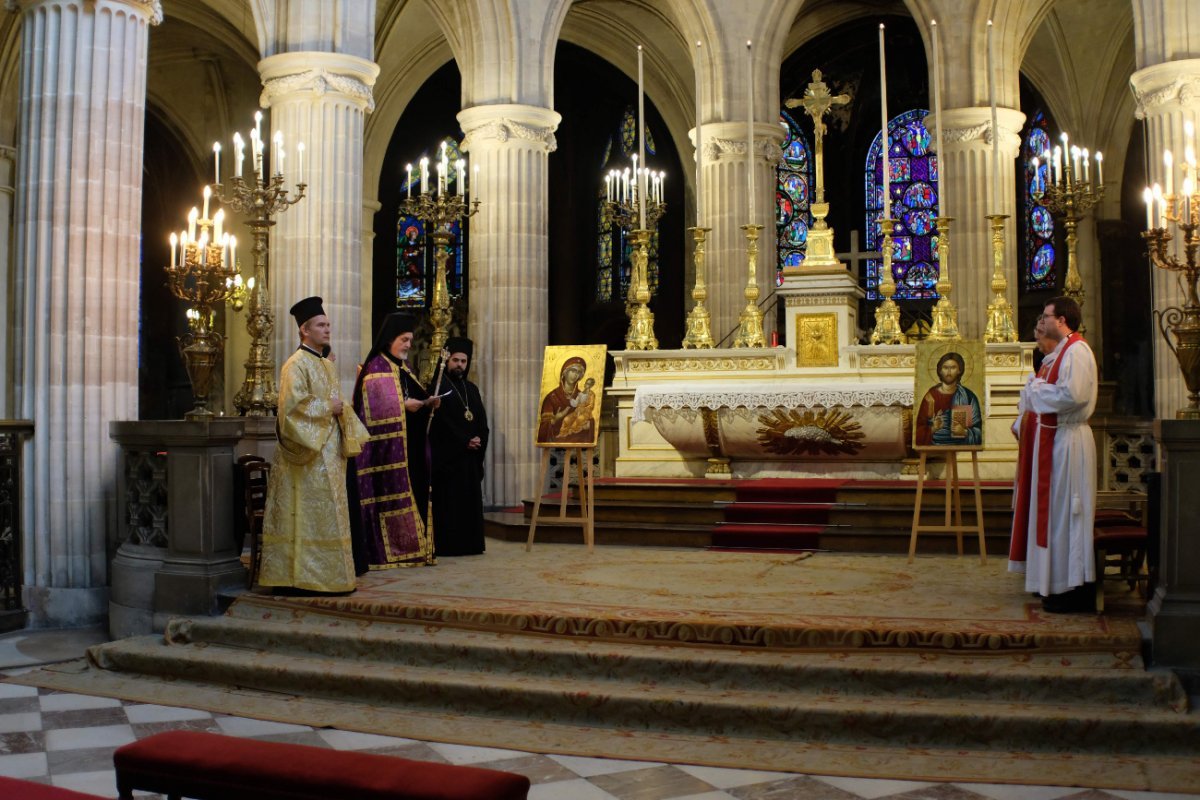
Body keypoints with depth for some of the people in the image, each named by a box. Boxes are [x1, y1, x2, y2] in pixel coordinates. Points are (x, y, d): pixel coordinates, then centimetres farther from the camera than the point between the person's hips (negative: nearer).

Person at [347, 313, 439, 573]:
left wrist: (426, 402, 0)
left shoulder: (403, 368, 19)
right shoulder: (375, 367, -8)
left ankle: (408, 545, 11)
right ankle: (384, 550, -4)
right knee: (389, 492, -8)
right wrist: (405, 405, -23)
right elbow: (376, 404, -18)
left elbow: (414, 396, 20)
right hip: (385, 442, -9)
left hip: (407, 443, 9)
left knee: (410, 491, 7)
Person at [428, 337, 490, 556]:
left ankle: (470, 543, 10)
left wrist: (479, 441, -7)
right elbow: (441, 422, -13)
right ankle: (446, 544, -4)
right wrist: (465, 442, -14)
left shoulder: (472, 389, 17)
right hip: (446, 455, -6)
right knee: (448, 500, -7)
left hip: (471, 457, 7)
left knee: (470, 500, 6)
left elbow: (482, 422, 12)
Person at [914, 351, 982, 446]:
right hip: (934, 448, 0)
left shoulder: (968, 396, 6)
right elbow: (920, 429, 4)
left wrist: (965, 432, -11)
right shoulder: (930, 396, 4)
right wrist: (932, 429, -12)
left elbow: (978, 430, 6)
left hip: (961, 448, 0)